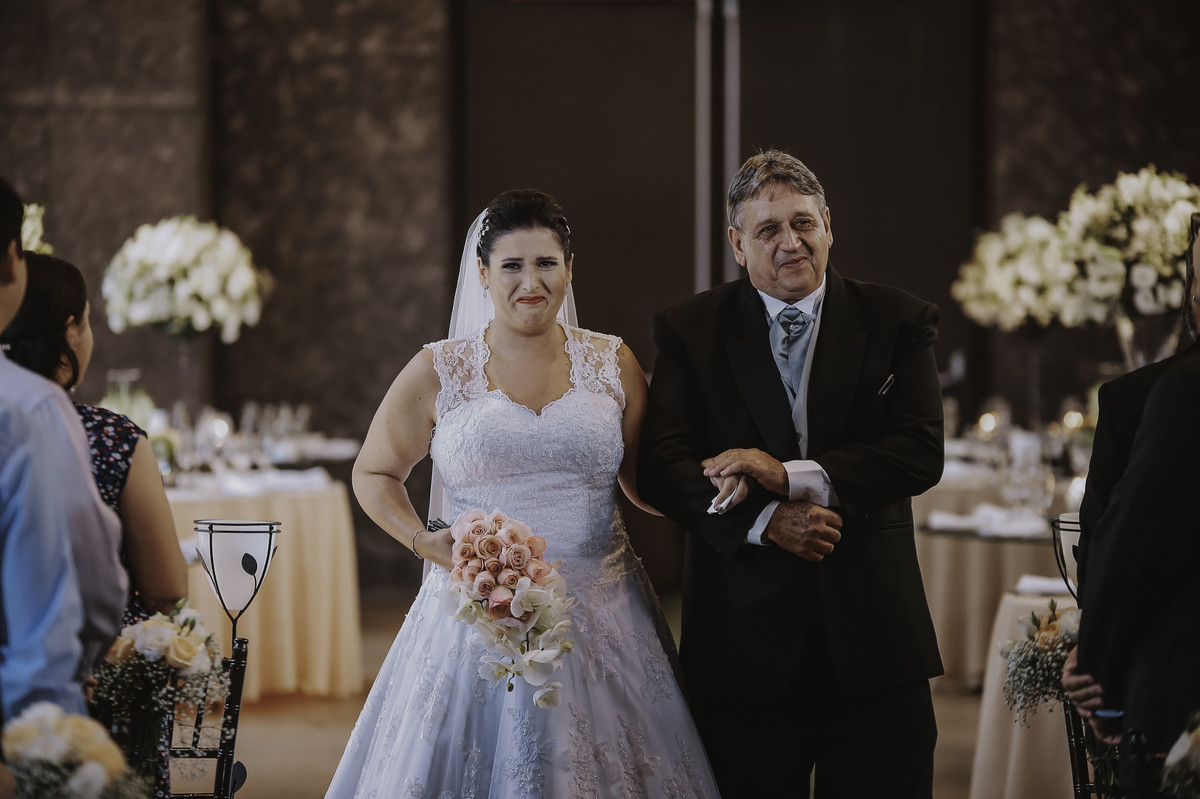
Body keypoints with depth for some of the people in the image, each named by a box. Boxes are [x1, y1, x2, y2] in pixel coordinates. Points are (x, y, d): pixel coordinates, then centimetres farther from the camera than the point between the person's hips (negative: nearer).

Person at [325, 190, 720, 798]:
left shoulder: (613, 365, 7)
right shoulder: (439, 373, 2)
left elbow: (649, 483, 12)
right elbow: (373, 474, 11)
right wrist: (425, 542, -6)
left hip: (600, 622, 1)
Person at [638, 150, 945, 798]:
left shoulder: (897, 322, 5)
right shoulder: (690, 331, 5)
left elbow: (920, 452, -7)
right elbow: (660, 466, -4)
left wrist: (788, 475, -17)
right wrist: (766, 519, -19)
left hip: (872, 631, 0)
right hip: (745, 638, 0)